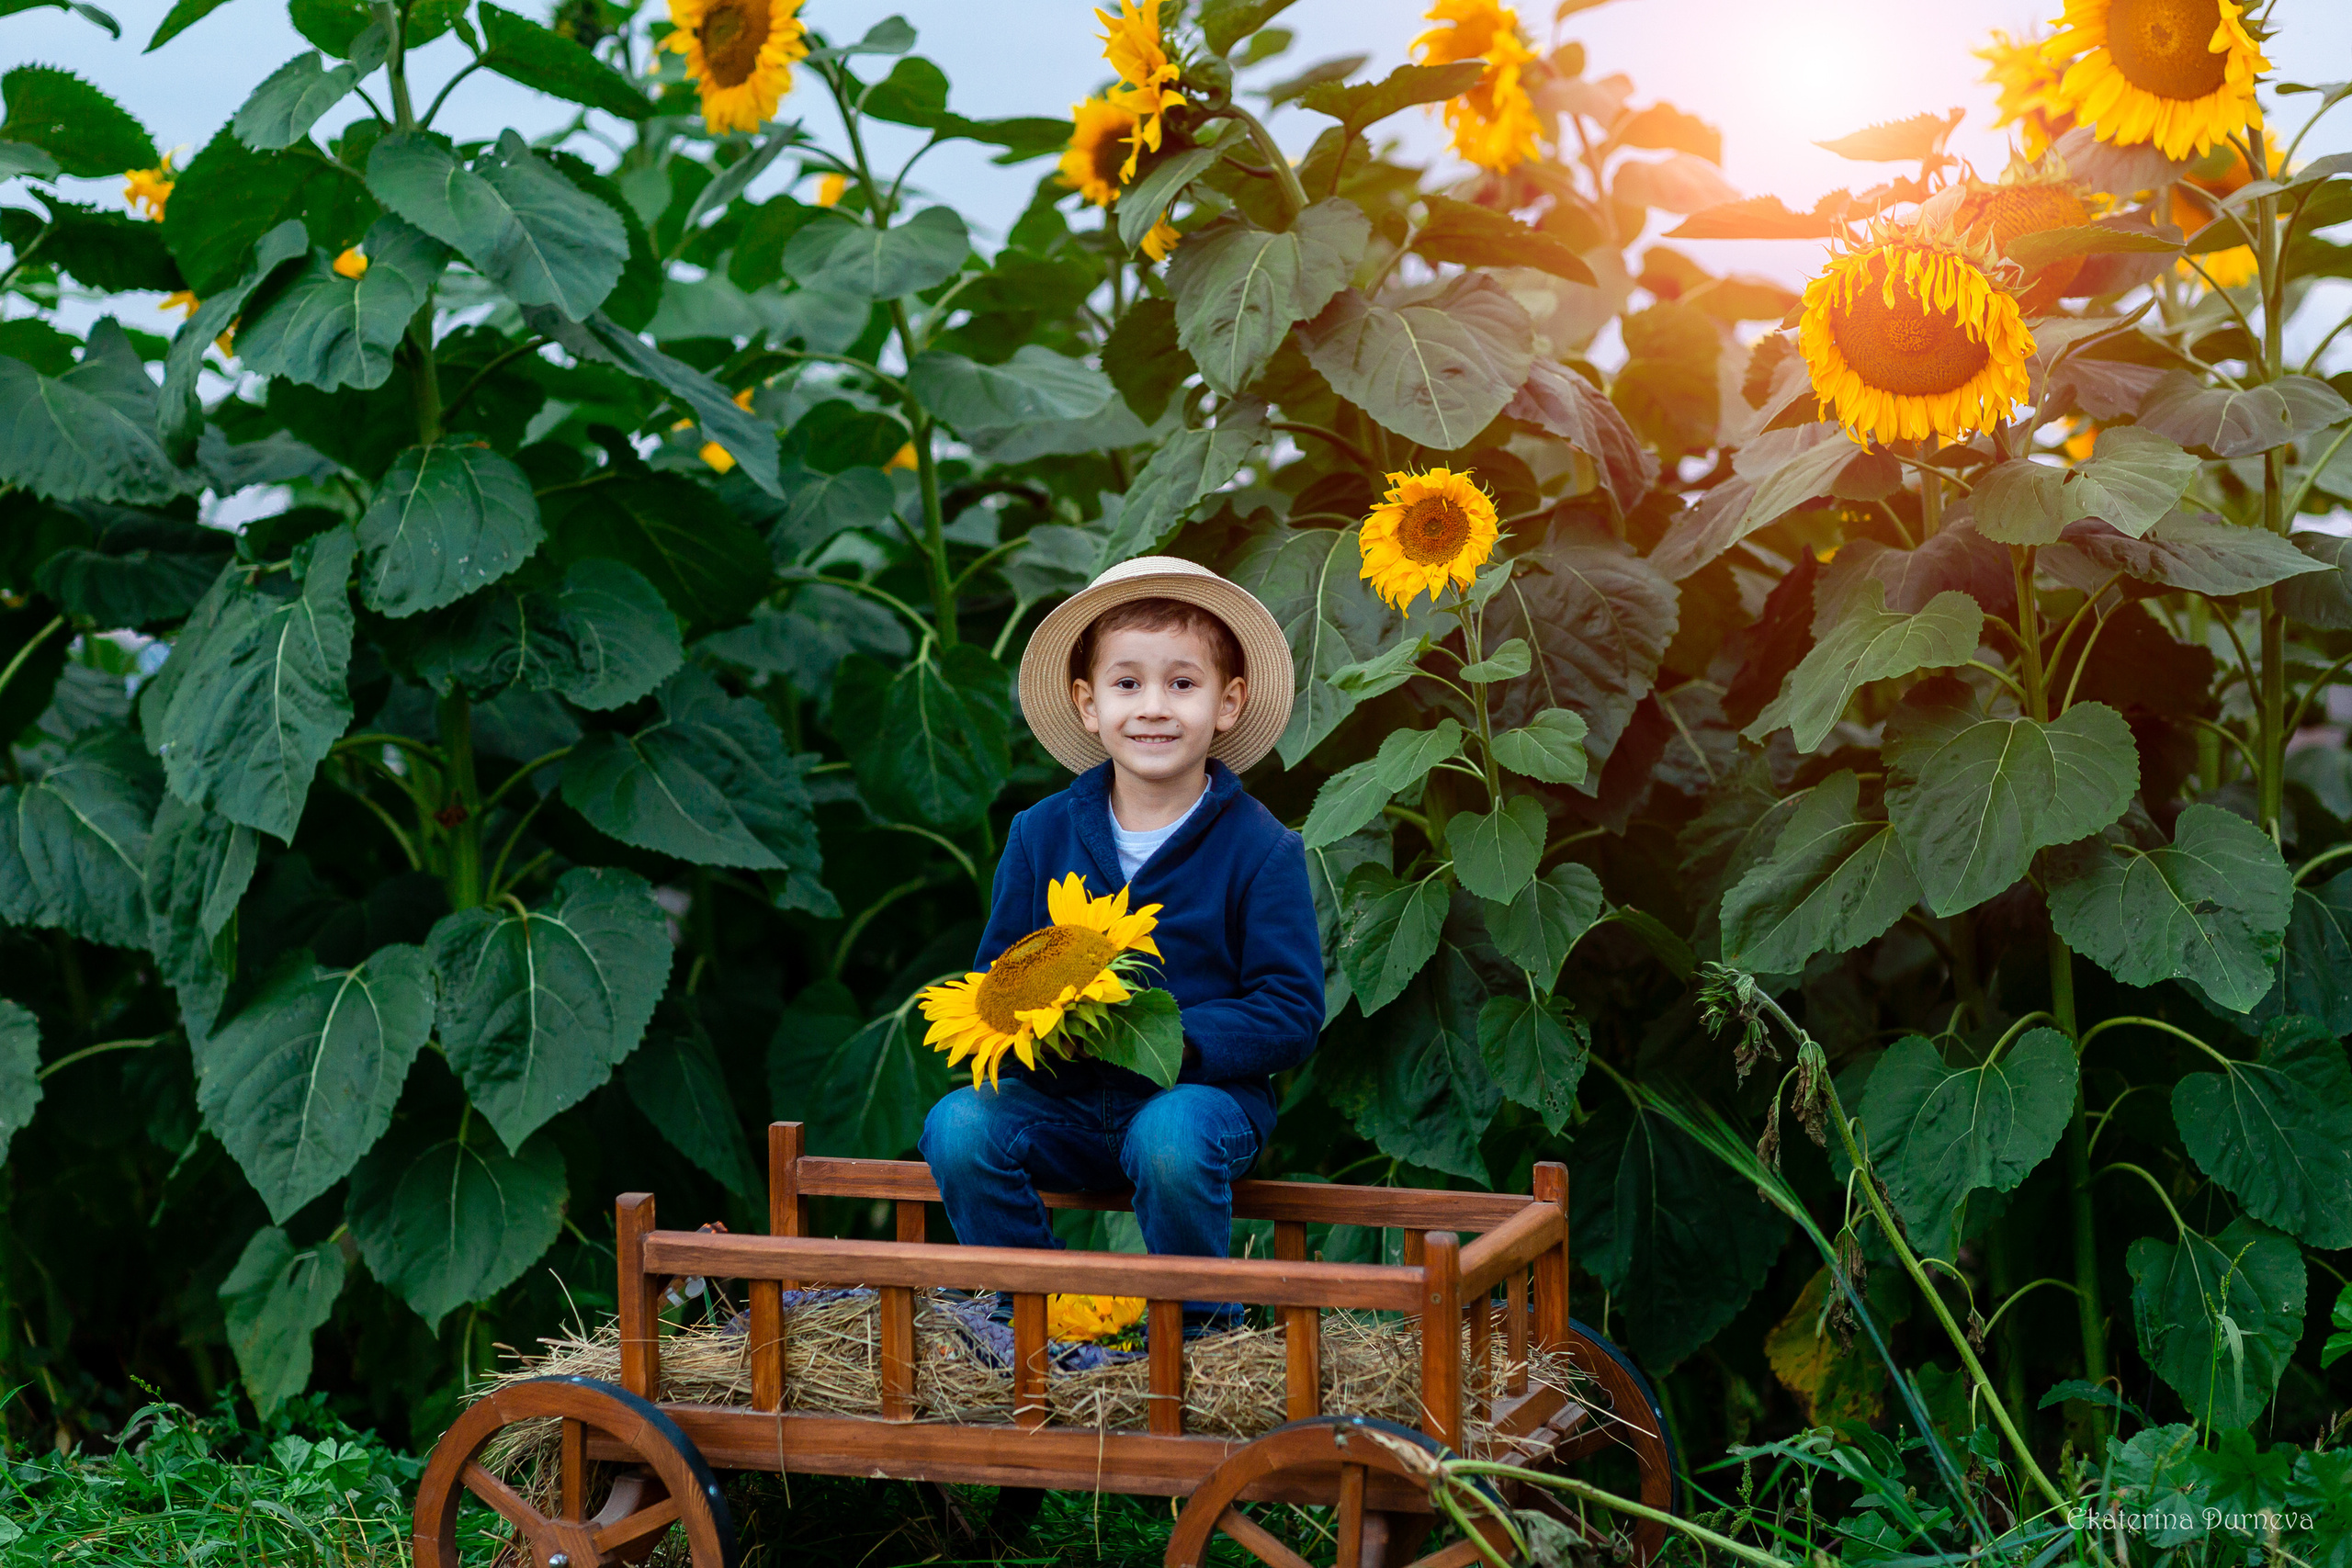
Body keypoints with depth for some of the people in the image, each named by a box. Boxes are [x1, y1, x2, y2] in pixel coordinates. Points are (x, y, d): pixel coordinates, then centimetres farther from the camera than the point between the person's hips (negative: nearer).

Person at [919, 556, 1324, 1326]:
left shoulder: (1261, 849, -5)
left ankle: (1198, 1331, -9)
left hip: (1203, 1092, -3)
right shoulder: (1040, 835, 6)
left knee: (1172, 1138, -36)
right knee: (957, 1126, -23)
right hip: (1061, 1097, 4)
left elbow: (1292, 1013, -9)